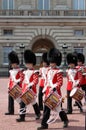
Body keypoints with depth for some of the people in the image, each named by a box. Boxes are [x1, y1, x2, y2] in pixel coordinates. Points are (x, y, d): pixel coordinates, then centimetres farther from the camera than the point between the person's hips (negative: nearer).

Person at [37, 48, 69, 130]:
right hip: (48, 92, 7)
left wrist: (55, 87, -30)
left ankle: (65, 120, 27)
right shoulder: (49, 71, 13)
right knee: (46, 108, 4)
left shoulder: (58, 72, -9)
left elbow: (60, 82, -16)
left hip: (55, 92, -7)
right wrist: (45, 91, 16)